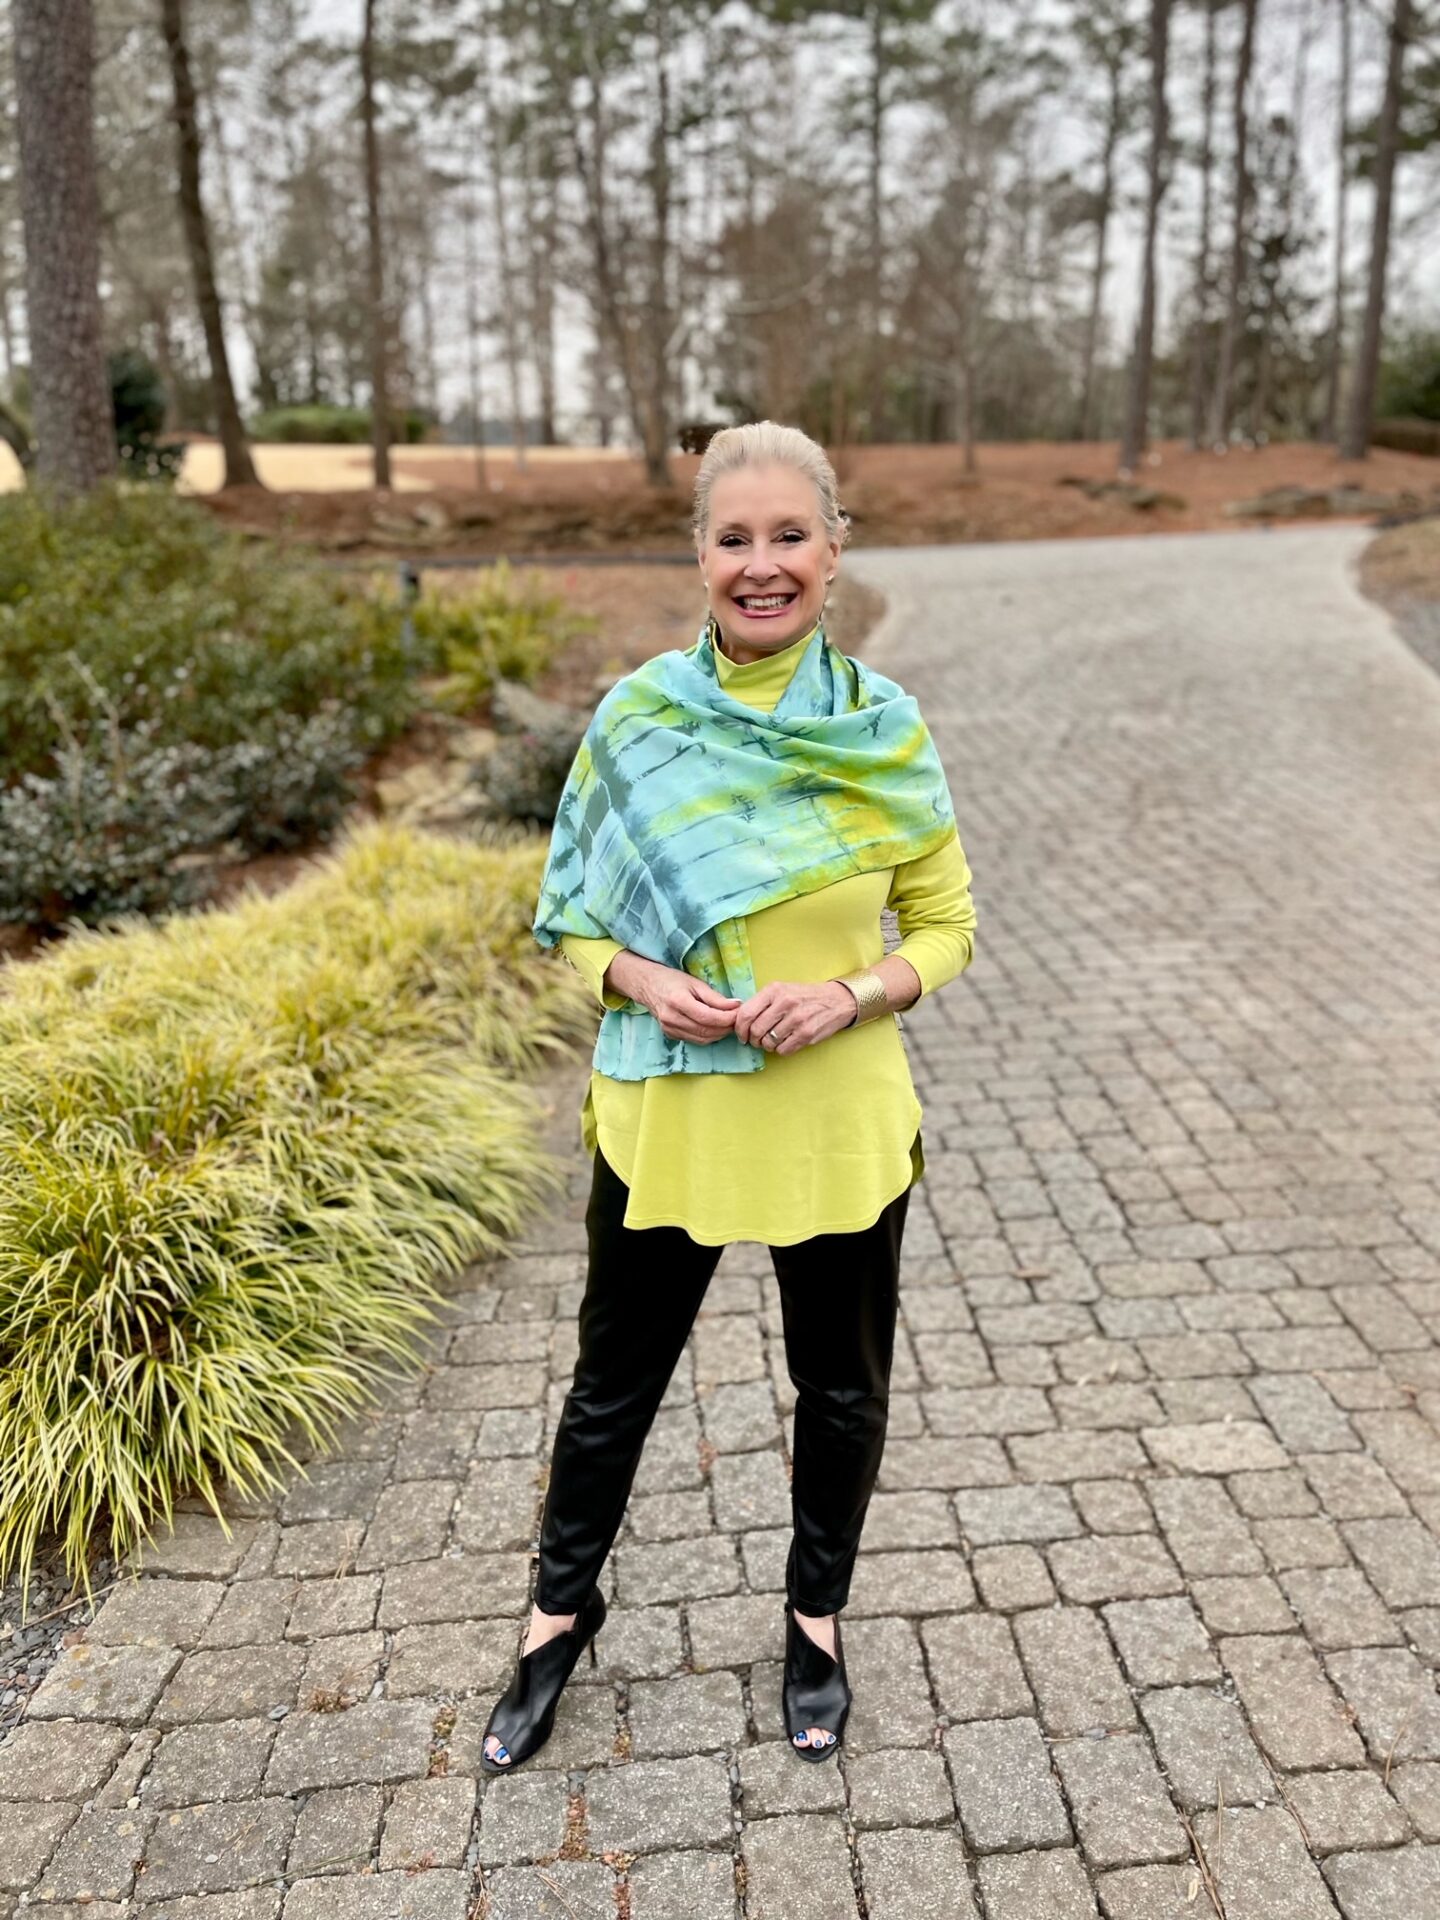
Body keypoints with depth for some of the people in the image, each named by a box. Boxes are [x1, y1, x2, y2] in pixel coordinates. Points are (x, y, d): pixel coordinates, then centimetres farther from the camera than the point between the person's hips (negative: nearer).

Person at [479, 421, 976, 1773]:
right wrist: (645, 982, -17)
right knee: (614, 1379, 17)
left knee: (840, 1384, 19)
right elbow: (573, 912, 3)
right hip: (666, 1117, 0)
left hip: (839, 1125, 0)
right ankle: (562, 1611, 44)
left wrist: (851, 995, -18)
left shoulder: (883, 730, -8)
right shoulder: (633, 719, -7)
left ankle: (817, 1614, 46)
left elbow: (945, 924, 0)